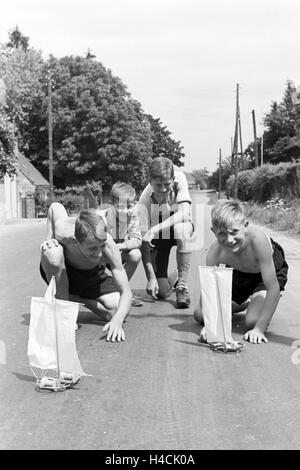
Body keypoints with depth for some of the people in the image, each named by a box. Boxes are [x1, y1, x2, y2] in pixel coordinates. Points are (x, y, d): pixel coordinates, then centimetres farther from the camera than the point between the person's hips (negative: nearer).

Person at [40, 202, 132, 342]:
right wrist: (49, 239, -20)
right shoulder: (63, 232, -38)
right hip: (58, 271, -1)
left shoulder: (109, 248, -38)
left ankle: (75, 298, 9)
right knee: (53, 252, -38)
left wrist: (117, 320, -53)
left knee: (119, 311, -21)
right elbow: (55, 206, -13)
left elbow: (126, 292, -34)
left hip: (92, 276, 1)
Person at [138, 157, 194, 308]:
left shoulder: (180, 178, -25)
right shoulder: (145, 200, -28)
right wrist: (151, 277, -32)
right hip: (157, 238, 0)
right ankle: (175, 275, 28)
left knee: (180, 228, -39)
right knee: (161, 292, -12)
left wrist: (154, 230, -45)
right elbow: (144, 241, -27)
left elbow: (184, 213, -36)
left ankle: (182, 286, -24)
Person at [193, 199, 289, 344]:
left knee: (252, 322, -25)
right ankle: (242, 304, 28)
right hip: (239, 272, 4)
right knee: (199, 315, 1)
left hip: (271, 270, -3)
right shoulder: (216, 250, -32)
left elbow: (274, 288, -38)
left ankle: (255, 304, 12)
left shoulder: (257, 239, -43)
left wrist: (259, 328, -38)